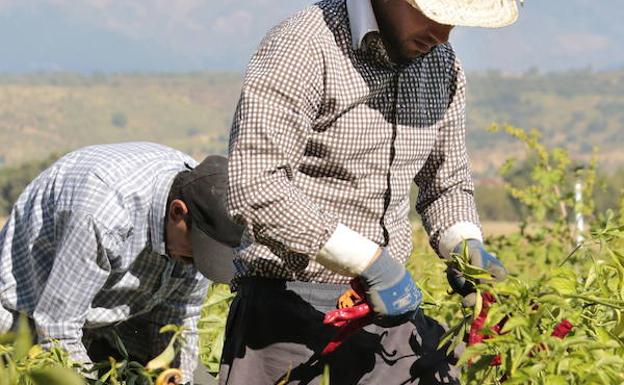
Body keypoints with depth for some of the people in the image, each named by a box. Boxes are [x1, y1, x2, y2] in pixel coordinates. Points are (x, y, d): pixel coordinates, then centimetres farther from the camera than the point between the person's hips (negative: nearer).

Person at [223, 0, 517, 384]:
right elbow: (252, 187, -28)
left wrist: (465, 244, -3)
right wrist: (370, 261, -28)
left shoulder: (443, 66, 6)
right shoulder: (304, 49, -17)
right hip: (289, 293, -6)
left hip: (387, 296, 6)